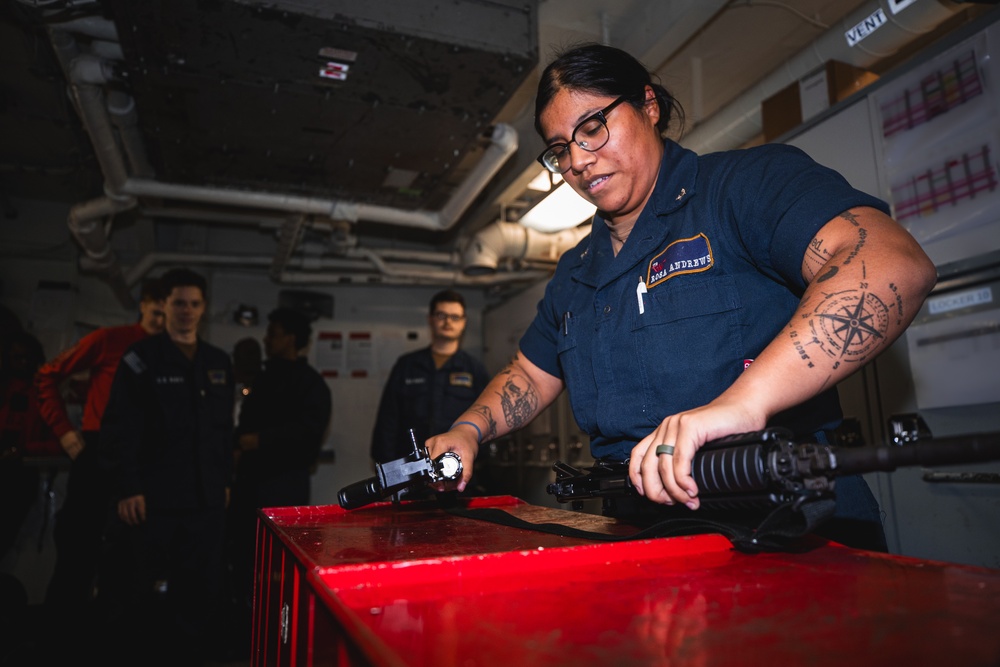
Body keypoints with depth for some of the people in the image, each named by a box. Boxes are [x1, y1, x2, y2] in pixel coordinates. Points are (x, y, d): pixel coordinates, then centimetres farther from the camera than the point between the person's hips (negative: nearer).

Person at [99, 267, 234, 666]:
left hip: (206, 497, 5)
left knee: (204, 590, 10)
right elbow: (118, 428, -8)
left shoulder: (219, 362, 12)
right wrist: (126, 488, -12)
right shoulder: (142, 358, -3)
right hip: (155, 498, -4)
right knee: (150, 595, 6)